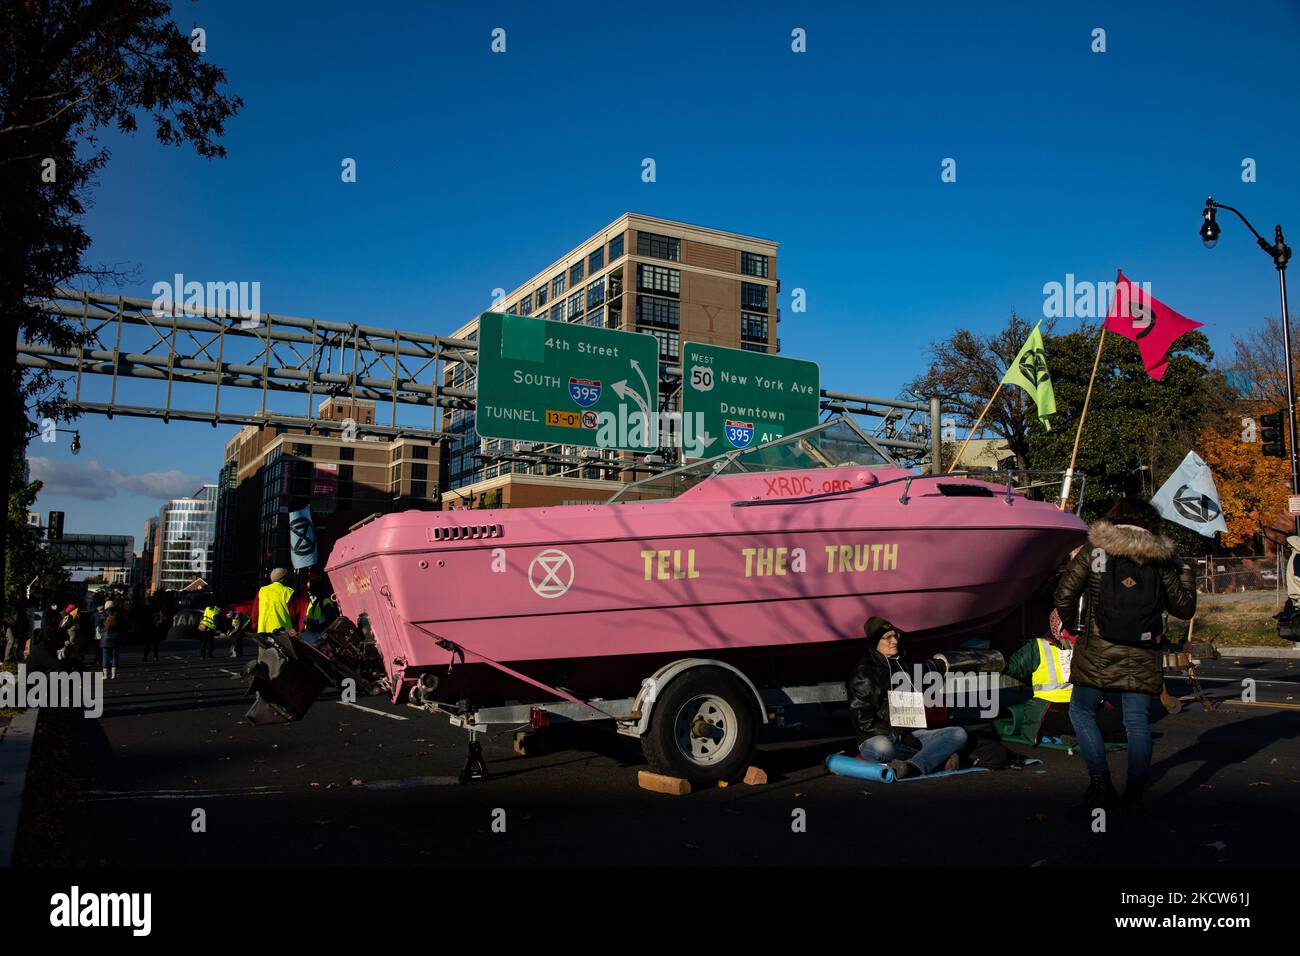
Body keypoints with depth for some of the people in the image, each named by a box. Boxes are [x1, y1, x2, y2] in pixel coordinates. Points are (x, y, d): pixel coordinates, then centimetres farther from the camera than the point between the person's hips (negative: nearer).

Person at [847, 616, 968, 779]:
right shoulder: (863, 674, -3)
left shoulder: (904, 664, 18)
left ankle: (912, 767, -37)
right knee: (881, 747, -41)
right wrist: (897, 736, -14)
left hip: (909, 735, 6)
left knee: (959, 734, -14)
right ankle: (941, 758, -28)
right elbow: (861, 718, -9)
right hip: (877, 738, -6)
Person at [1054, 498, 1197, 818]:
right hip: (1143, 656, 2)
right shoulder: (1160, 558, 6)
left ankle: (1100, 783, 1)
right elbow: (1184, 608, 13)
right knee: (1138, 722, 9)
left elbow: (1064, 594, -4)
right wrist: (1185, 571, 28)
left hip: (1099, 651, -2)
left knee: (1082, 711, 10)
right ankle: (1133, 795, 8)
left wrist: (1071, 625, 14)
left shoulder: (1093, 551, 0)